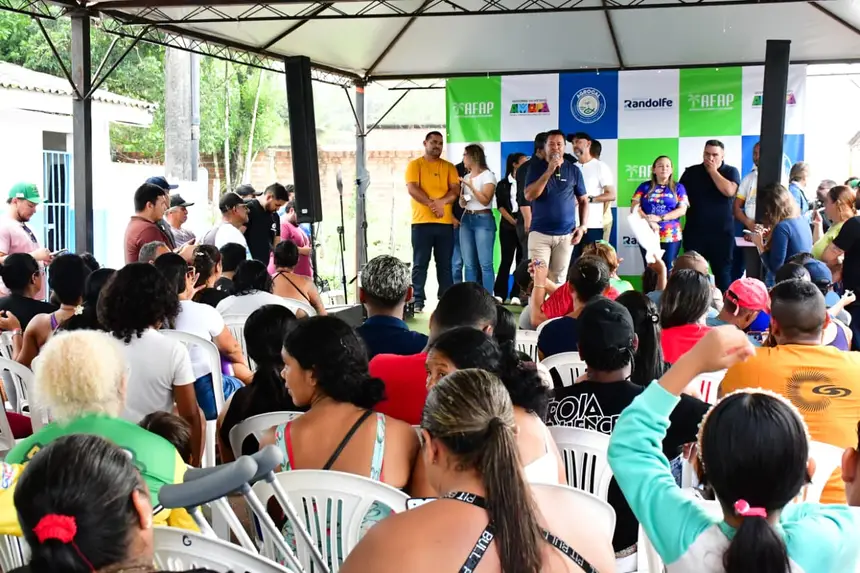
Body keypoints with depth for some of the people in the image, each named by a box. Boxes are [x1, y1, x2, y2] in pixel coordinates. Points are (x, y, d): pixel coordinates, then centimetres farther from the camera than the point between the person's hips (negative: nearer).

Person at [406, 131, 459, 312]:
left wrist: (441, 202, -16)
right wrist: (432, 204, -17)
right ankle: (418, 301, 0)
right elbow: (412, 189, -8)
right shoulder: (414, 165, 5)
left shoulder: (449, 167, 13)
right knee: (420, 263, -2)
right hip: (421, 221, -3)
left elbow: (455, 190, 2)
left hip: (445, 222, 3)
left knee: (445, 263, 5)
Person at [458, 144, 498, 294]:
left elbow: (485, 200, -13)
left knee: (485, 263, -10)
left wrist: (471, 186, -20)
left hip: (483, 220, -7)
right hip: (466, 219, 7)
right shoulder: (466, 177, 17)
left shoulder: (487, 175, -3)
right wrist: (462, 199, -1)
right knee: (469, 264, 4)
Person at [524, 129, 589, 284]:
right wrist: (549, 171, -15)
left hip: (566, 234, 2)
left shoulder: (574, 170, 6)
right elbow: (529, 196, -11)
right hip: (539, 233, -1)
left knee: (559, 279, 8)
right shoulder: (536, 168, 3)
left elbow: (583, 200, 12)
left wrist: (583, 226, 1)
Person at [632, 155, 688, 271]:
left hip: (671, 236, -1)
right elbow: (634, 207, 1)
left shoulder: (678, 187, 10)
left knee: (668, 270, -4)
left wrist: (660, 218, -13)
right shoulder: (645, 187, 11)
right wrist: (648, 220, -17)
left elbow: (682, 210, -1)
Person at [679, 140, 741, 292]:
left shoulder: (731, 172, 2)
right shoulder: (691, 172, 7)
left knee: (722, 271, 4)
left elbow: (729, 191, -16)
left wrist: (713, 171, -10)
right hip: (694, 232, 2)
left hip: (722, 232, -1)